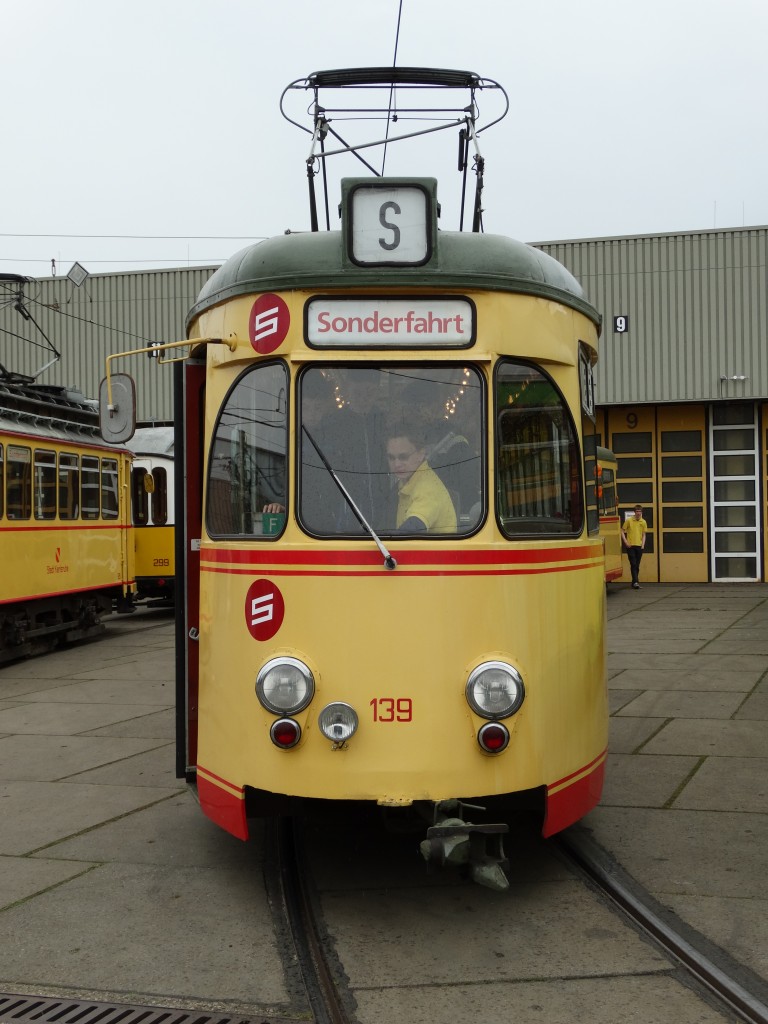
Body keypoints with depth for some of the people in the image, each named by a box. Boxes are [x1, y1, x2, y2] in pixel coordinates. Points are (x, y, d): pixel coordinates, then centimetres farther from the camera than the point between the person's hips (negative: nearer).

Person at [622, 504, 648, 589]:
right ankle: (635, 582, -15)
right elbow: (622, 531, 3)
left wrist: (643, 545, 0)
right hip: (630, 546, -3)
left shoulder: (643, 522, 6)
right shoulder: (628, 521, -2)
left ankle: (634, 582, 16)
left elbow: (644, 535, 11)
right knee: (633, 564, -10)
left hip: (639, 546, 3)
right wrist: (625, 542, -7)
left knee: (637, 565, 7)